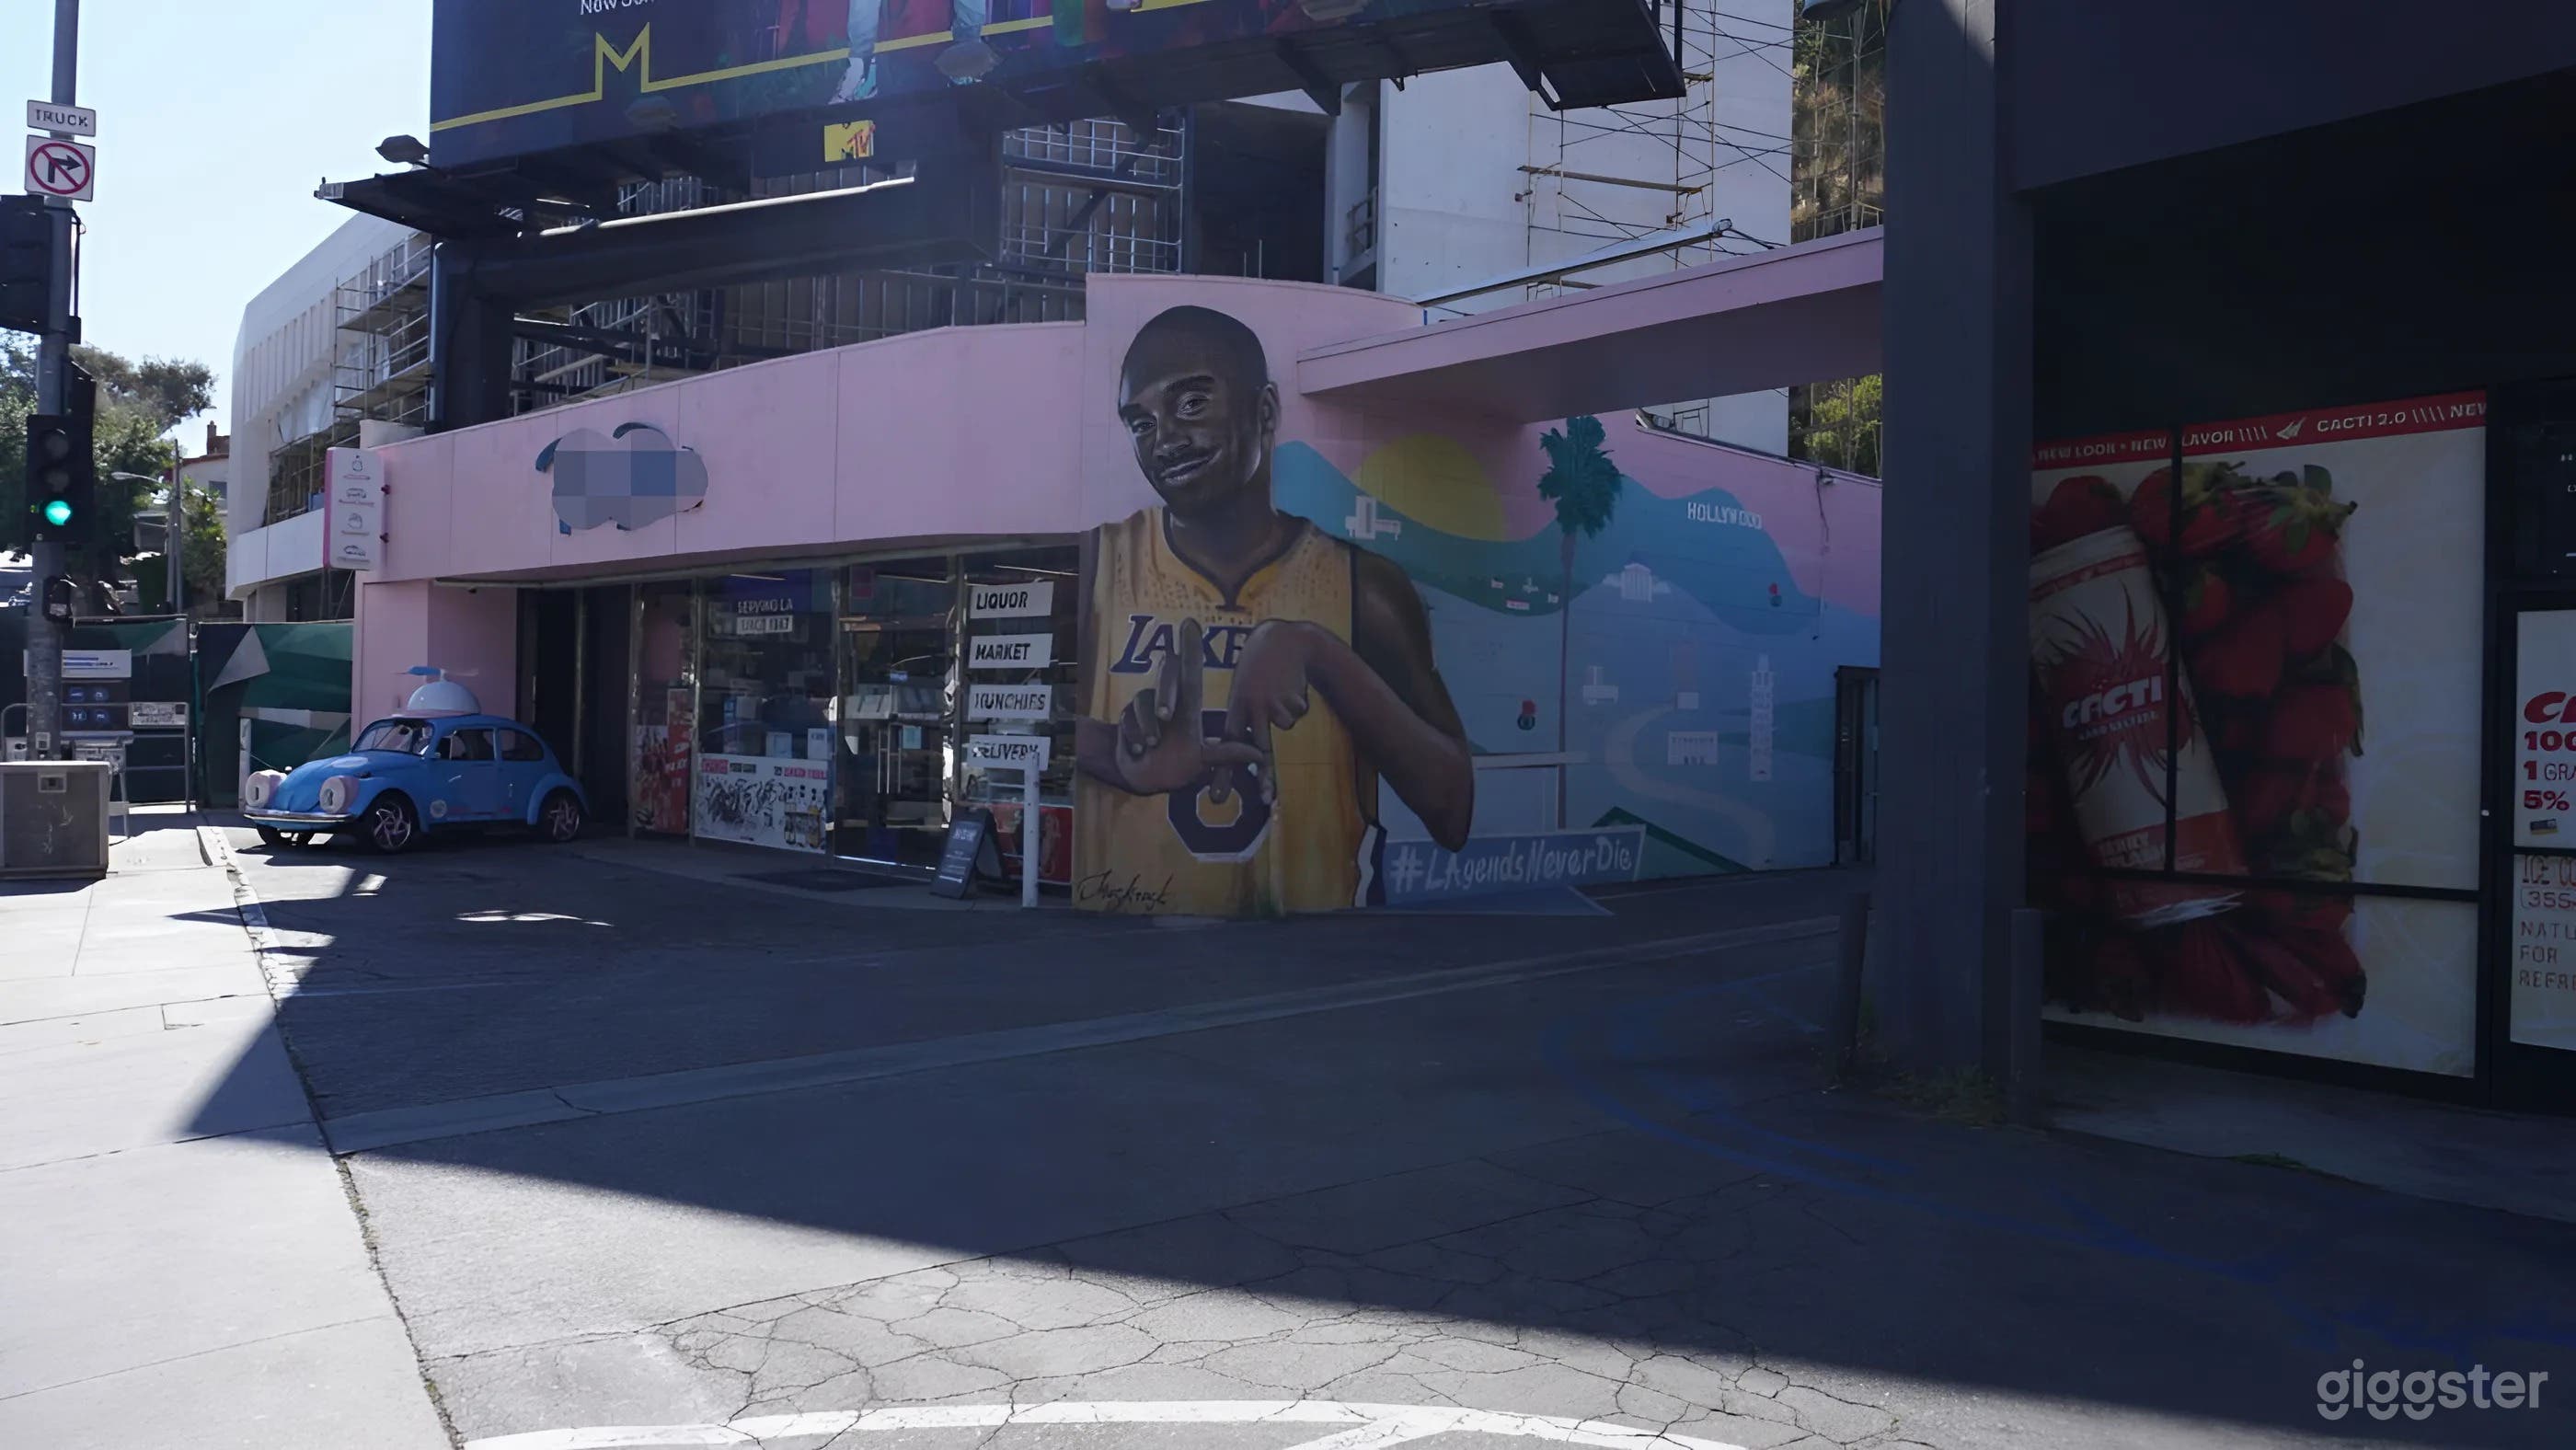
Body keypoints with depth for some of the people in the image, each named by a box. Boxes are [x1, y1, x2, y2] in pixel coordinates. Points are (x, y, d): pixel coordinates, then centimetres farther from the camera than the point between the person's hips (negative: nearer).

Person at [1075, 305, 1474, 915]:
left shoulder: (1365, 589, 1)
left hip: (1312, 920, 0)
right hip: (1122, 904, 1)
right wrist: (1118, 756, -23)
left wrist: (1314, 652, -14)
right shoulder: (1093, 566, 0)